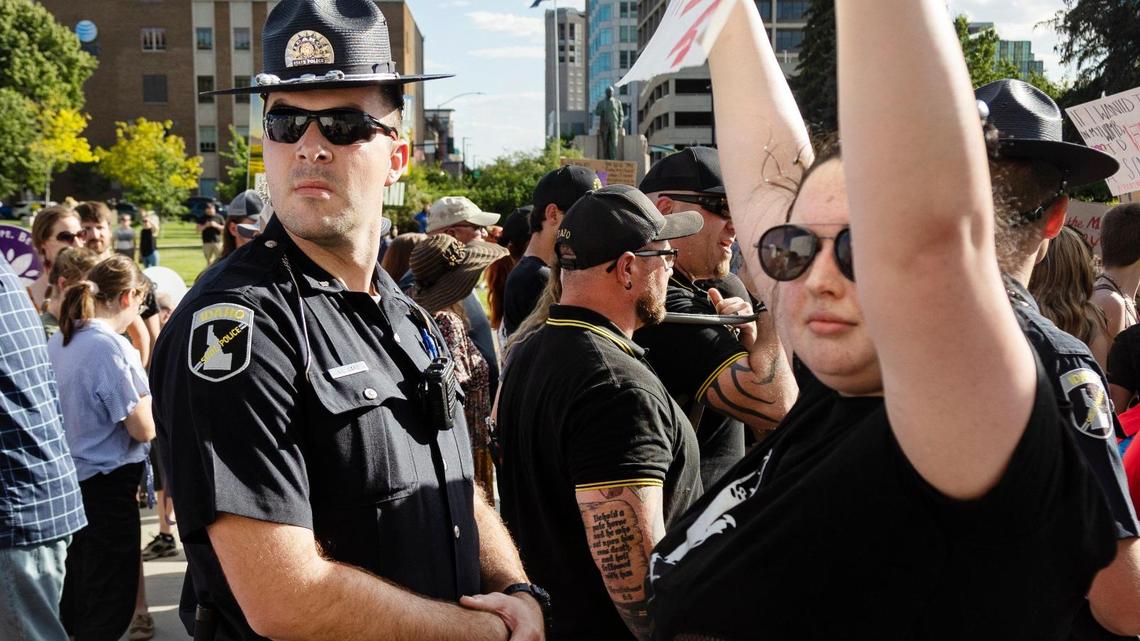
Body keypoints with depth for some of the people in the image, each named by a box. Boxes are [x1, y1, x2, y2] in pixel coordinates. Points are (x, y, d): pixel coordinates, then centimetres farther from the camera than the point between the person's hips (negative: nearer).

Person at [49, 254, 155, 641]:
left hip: (69, 481, 8)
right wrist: (144, 393, -2)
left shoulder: (58, 342, 5)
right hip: (106, 488, -8)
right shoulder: (109, 346, -20)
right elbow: (144, 429, -19)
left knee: (75, 594, 21)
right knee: (110, 605, 4)